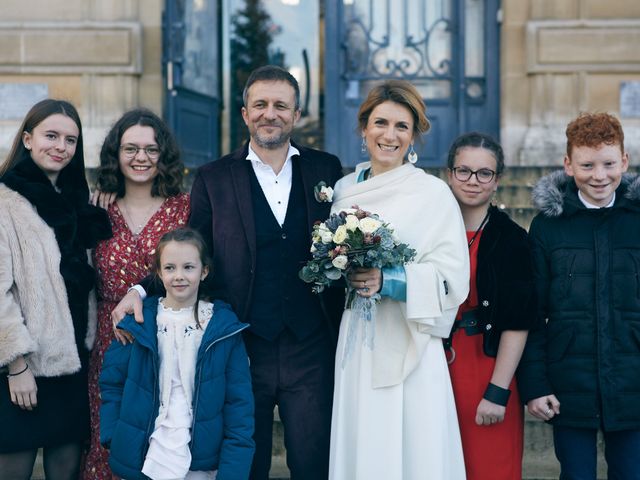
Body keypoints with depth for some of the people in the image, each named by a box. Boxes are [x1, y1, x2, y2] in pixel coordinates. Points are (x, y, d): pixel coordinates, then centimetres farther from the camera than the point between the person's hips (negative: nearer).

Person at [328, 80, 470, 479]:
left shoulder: (434, 193, -4)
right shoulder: (344, 189, 10)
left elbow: (453, 278, -9)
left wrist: (389, 282, -20)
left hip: (409, 347, -4)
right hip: (355, 343, 4)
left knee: (411, 448, -2)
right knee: (360, 446, 6)